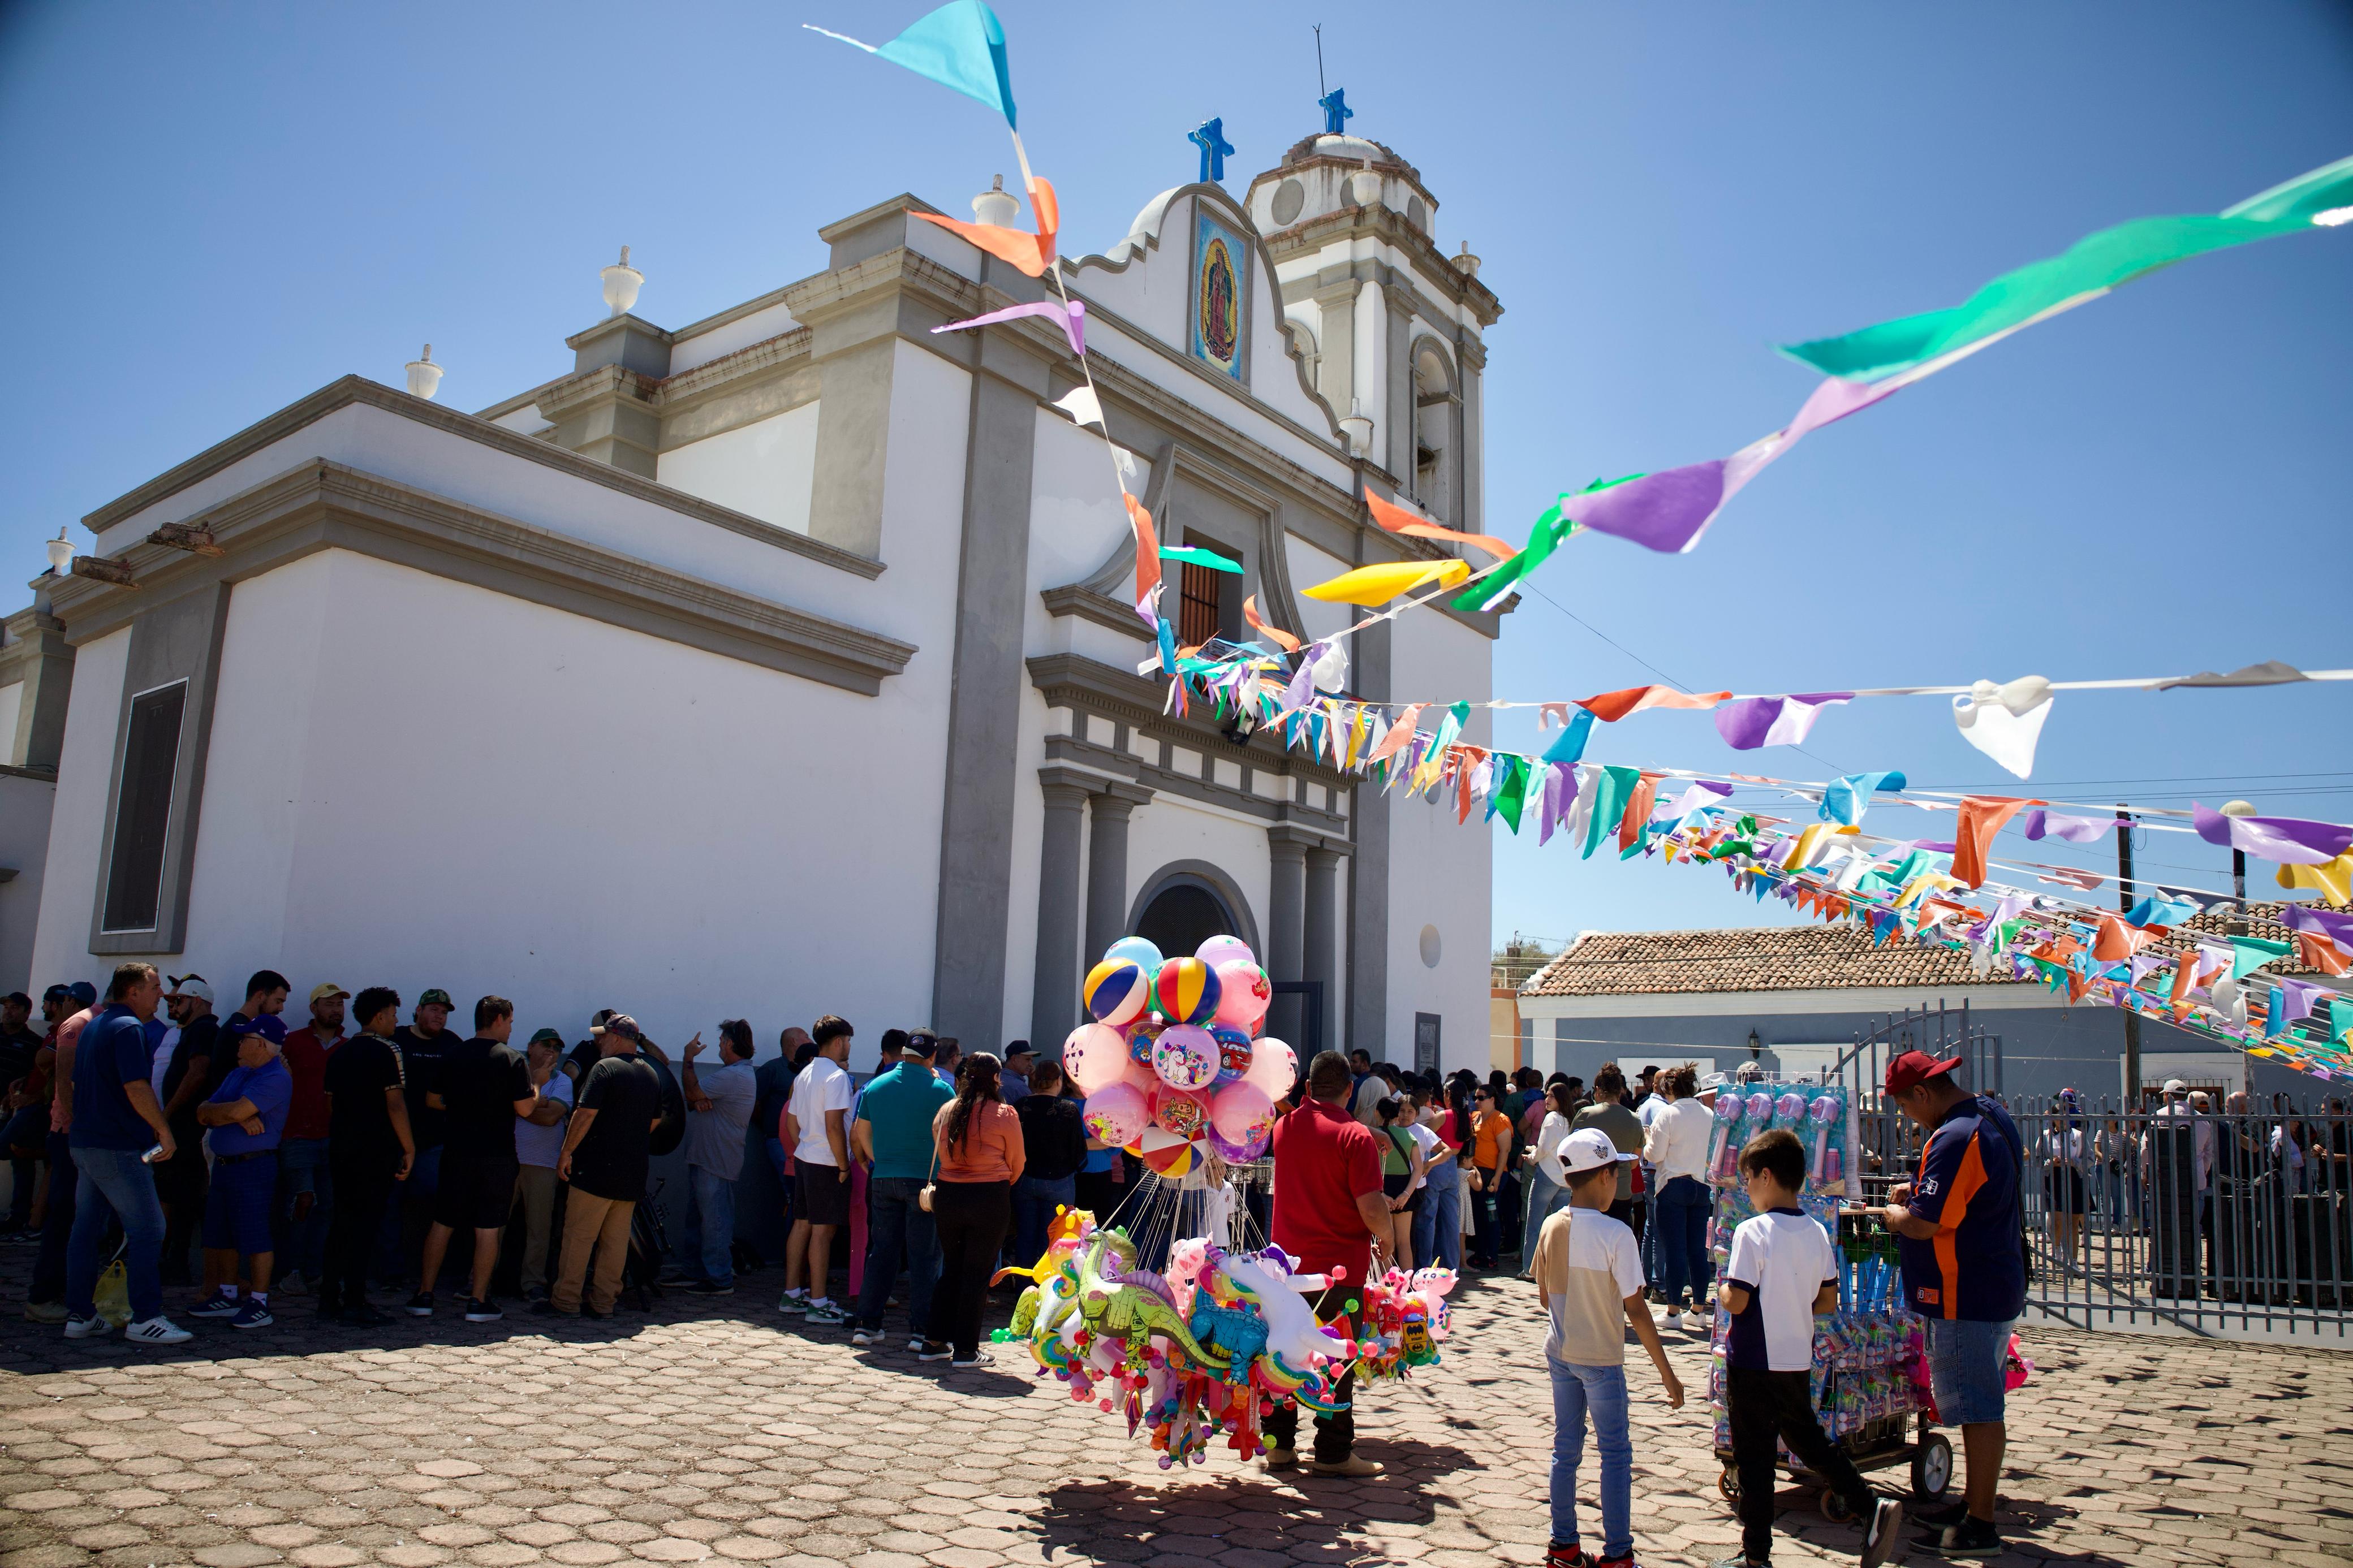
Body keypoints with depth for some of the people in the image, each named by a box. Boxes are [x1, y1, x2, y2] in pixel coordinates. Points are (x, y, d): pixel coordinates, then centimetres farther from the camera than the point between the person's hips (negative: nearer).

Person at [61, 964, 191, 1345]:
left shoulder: (92, 1026, 16)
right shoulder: (128, 1028, -14)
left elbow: (71, 1081, 24)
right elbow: (136, 1088, -22)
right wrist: (163, 1130, -15)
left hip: (84, 1142, 10)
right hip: (118, 1147, -10)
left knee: (86, 1228, 12)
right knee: (147, 1230, -7)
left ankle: (79, 1316, 16)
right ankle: (145, 1319, -6)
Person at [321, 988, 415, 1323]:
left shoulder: (340, 1053, 13)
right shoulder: (386, 1051, -10)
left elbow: (330, 1104, 19)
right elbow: (395, 1105, -15)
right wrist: (409, 1148, -11)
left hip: (341, 1148, 7)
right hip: (376, 1150, -7)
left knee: (342, 1220, 14)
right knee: (365, 1223, -4)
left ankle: (329, 1298, 15)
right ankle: (355, 1303, -4)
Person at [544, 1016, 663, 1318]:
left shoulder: (605, 1068, -10)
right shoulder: (652, 1074, 12)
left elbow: (585, 1113, -16)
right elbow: (655, 1121, 19)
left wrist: (567, 1150, -9)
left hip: (597, 1169, -7)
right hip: (633, 1174, 7)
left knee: (578, 1236, 1)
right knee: (617, 1240, 9)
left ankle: (566, 1301, 4)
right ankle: (604, 1302, 11)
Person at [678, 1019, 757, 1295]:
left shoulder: (735, 1076, -18)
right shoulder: (728, 1072, 18)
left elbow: (692, 1091, -19)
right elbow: (693, 1095, 12)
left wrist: (689, 1058, -5)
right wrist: (697, 1100, -13)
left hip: (716, 1161, -11)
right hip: (702, 1157, 11)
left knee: (715, 1221, -7)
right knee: (696, 1218, 17)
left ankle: (720, 1280, -2)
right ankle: (696, 1272, 26)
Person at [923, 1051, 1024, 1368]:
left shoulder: (945, 1112, 3)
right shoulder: (1004, 1114, -9)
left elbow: (940, 1156, 13)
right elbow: (1017, 1164, 1)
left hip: (947, 1196, 4)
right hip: (990, 1199, -4)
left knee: (951, 1269, 17)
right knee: (978, 1274, 4)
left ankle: (934, 1342, 22)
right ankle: (965, 1351, 7)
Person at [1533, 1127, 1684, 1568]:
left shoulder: (1552, 1227, -2)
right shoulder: (1616, 1234, -19)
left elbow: (1544, 1295, 7)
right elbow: (1635, 1311, -17)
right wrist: (1667, 1372, -9)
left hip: (1560, 1353, 5)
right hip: (1601, 1359, -5)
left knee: (1566, 1449, 14)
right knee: (1616, 1454, 8)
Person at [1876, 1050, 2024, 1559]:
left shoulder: (1955, 1138, -24)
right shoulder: (1991, 1115, 9)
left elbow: (1923, 1225, -24)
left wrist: (1891, 1213, -5)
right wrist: (1921, 1190, 14)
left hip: (1967, 1295, -11)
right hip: (1998, 1284, 11)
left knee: (1977, 1409, -2)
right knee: (1981, 1405, 18)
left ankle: (1980, 1527, 6)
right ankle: (1975, 1506, 29)